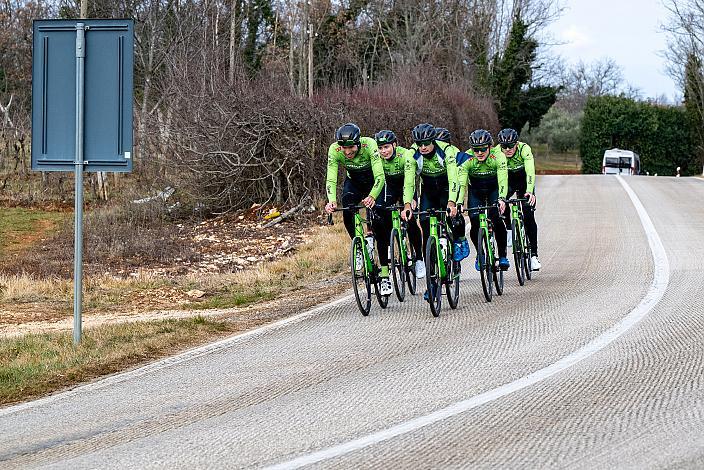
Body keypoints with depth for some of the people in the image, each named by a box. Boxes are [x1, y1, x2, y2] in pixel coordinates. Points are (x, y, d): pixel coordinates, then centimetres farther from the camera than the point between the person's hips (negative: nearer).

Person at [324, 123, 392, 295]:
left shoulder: (369, 145, -35)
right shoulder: (334, 150, -27)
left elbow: (380, 177, -40)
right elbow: (331, 179, -30)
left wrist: (372, 197, -57)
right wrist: (332, 201, -49)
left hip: (373, 182, -3)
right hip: (353, 182, 3)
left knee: (378, 226, -13)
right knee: (348, 214, -26)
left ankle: (384, 276, -11)